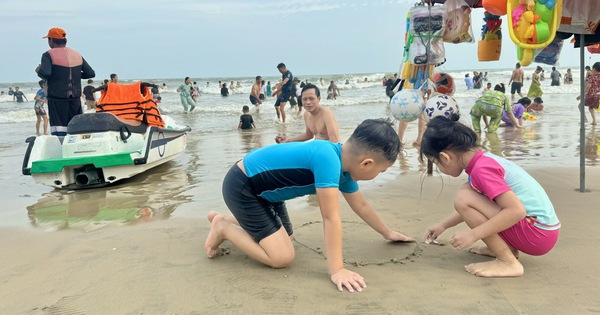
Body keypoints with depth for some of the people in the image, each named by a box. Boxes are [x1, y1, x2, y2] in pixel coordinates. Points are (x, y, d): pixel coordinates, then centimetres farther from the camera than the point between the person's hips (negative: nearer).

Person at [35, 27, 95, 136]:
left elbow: (45, 73, -21)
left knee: (59, 131, -4)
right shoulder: (77, 54, 10)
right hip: (75, 98, 5)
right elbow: (91, 73, 7)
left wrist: (38, 70, 0)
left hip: (57, 99, -5)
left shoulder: (48, 55, -6)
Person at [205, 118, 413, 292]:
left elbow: (361, 205, 14)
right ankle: (223, 227, 4)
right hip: (241, 186, -10)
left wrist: (388, 233, 23)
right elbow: (331, 218, -30)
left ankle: (226, 219, 30)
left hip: (262, 188, 10)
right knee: (282, 257, -12)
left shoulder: (344, 164, -2)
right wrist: (336, 270, -25)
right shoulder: (328, 158, -32)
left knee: (285, 238, 22)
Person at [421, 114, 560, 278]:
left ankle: (508, 262, -13)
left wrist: (473, 235, -25)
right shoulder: (484, 159, 9)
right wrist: (443, 225, 24)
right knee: (468, 193, 14)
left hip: (538, 233, -10)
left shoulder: (482, 169, -21)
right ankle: (508, 248, 10)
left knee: (463, 198, -20)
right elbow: (472, 207, 25)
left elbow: (517, 210, -28)